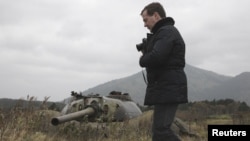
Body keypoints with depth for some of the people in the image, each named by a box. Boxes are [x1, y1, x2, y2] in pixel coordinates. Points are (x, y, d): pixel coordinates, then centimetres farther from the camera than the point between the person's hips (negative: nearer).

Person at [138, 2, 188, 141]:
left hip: (168, 89, -11)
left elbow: (155, 57, -24)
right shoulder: (163, 33, 23)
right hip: (165, 89, 11)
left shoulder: (167, 32, -10)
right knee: (159, 130, 11)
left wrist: (142, 60, -4)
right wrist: (146, 49, 5)